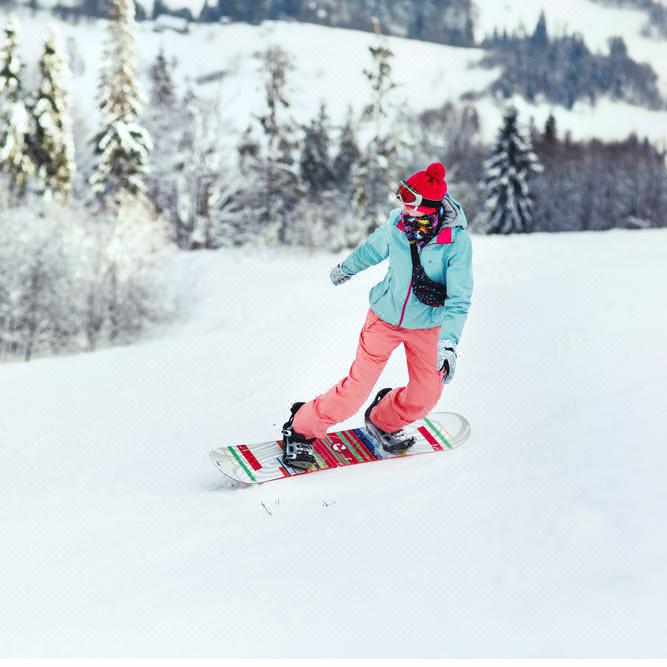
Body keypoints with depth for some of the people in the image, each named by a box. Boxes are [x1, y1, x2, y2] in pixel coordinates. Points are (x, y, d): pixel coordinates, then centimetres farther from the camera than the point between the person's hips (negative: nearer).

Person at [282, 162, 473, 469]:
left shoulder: (457, 240, -24)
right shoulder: (398, 222, -16)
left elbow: (458, 299, -23)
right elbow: (372, 248, 7)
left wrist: (448, 343, -37)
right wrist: (346, 268, 26)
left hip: (426, 326, 0)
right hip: (385, 317, 0)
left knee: (426, 396, -1)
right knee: (357, 387, -5)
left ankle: (383, 422, 30)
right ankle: (302, 428, 13)